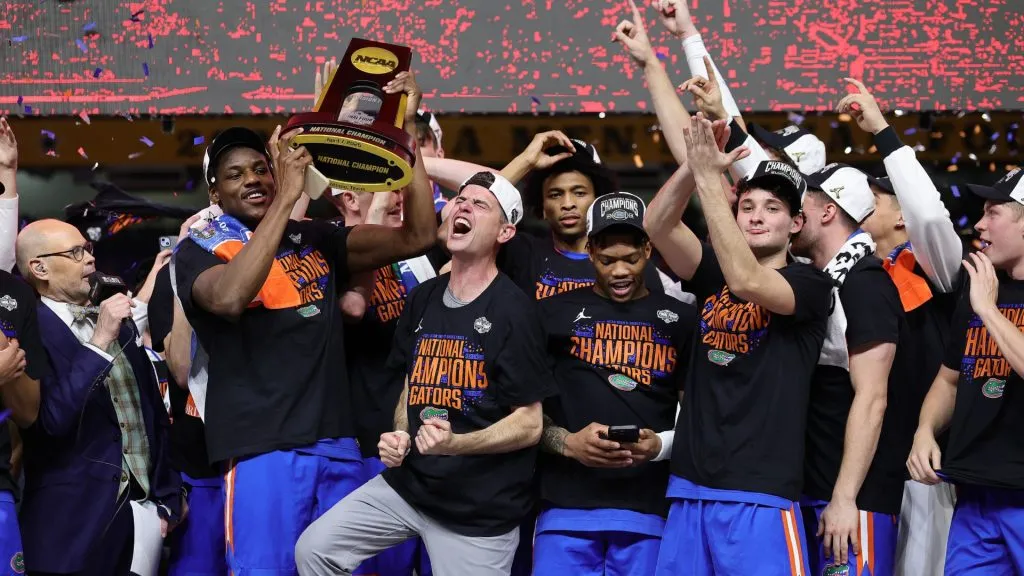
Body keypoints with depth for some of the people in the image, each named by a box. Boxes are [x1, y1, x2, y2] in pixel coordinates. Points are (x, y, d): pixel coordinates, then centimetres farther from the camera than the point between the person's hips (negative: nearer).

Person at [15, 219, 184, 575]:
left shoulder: (119, 323, 13)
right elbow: (50, 420, -22)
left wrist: (167, 497, 15)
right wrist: (100, 341, -21)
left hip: (142, 507, 6)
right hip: (75, 520, -6)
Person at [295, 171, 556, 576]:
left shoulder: (512, 311, -11)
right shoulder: (423, 299, 9)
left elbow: (529, 425, -12)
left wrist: (455, 444, -27)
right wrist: (400, 437, 1)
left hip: (481, 509, -6)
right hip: (409, 482, 6)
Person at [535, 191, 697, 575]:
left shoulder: (679, 320, 10)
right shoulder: (556, 313, 8)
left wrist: (662, 445, -8)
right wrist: (566, 443, -10)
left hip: (649, 508, 1)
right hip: (568, 504, 0)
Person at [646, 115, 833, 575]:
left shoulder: (810, 284, -2)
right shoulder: (714, 274, 13)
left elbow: (748, 282, -20)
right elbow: (657, 226, -1)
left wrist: (709, 178, -20)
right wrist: (696, 164, -16)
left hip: (760, 496, -5)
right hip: (688, 488, 5)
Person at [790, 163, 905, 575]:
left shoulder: (865, 285, -14)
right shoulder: (816, 282, 12)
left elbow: (871, 399, -19)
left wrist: (845, 497, -21)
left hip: (855, 492, -9)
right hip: (811, 485, 9)